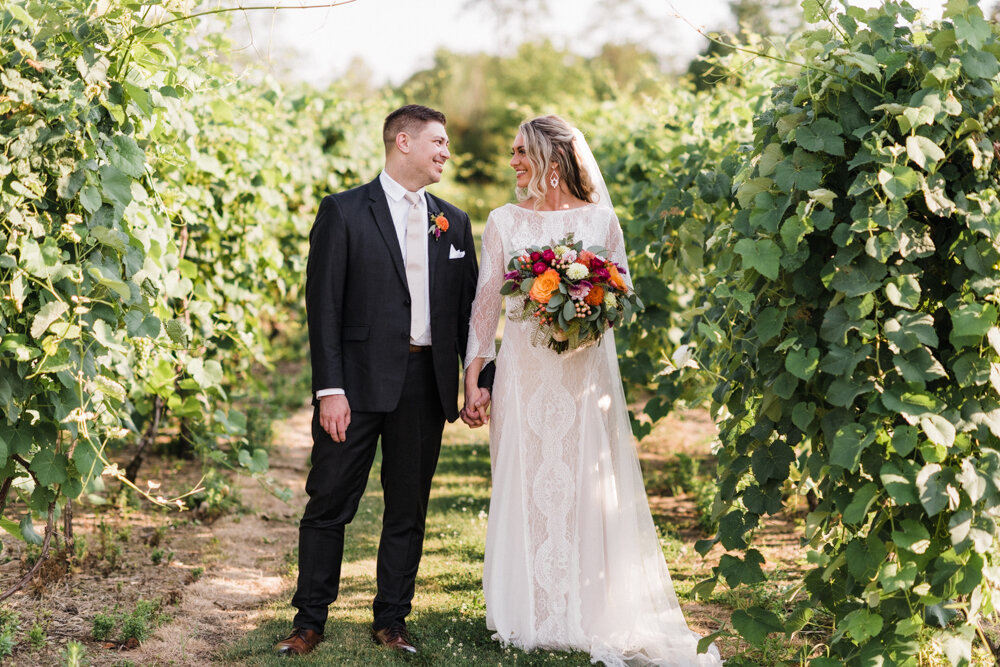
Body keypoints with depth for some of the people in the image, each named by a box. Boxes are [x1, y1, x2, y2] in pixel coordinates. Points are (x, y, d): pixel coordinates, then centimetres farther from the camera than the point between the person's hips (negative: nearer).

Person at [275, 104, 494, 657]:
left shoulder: (453, 223, 13)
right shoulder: (344, 212, -2)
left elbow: (468, 309, 15)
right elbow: (324, 305, -7)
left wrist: (480, 381, 7)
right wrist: (329, 389, -13)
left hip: (426, 384, 4)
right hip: (359, 380, -4)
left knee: (409, 509, 10)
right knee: (329, 504, 2)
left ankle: (391, 620, 22)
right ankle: (310, 621, 14)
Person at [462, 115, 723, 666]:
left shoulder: (600, 219, 3)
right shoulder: (503, 222, 7)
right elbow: (486, 300, 6)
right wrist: (473, 375, 1)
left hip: (585, 367, -1)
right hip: (523, 368, 1)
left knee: (588, 486, -1)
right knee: (526, 482, 2)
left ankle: (591, 615, 9)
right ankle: (531, 616, 12)